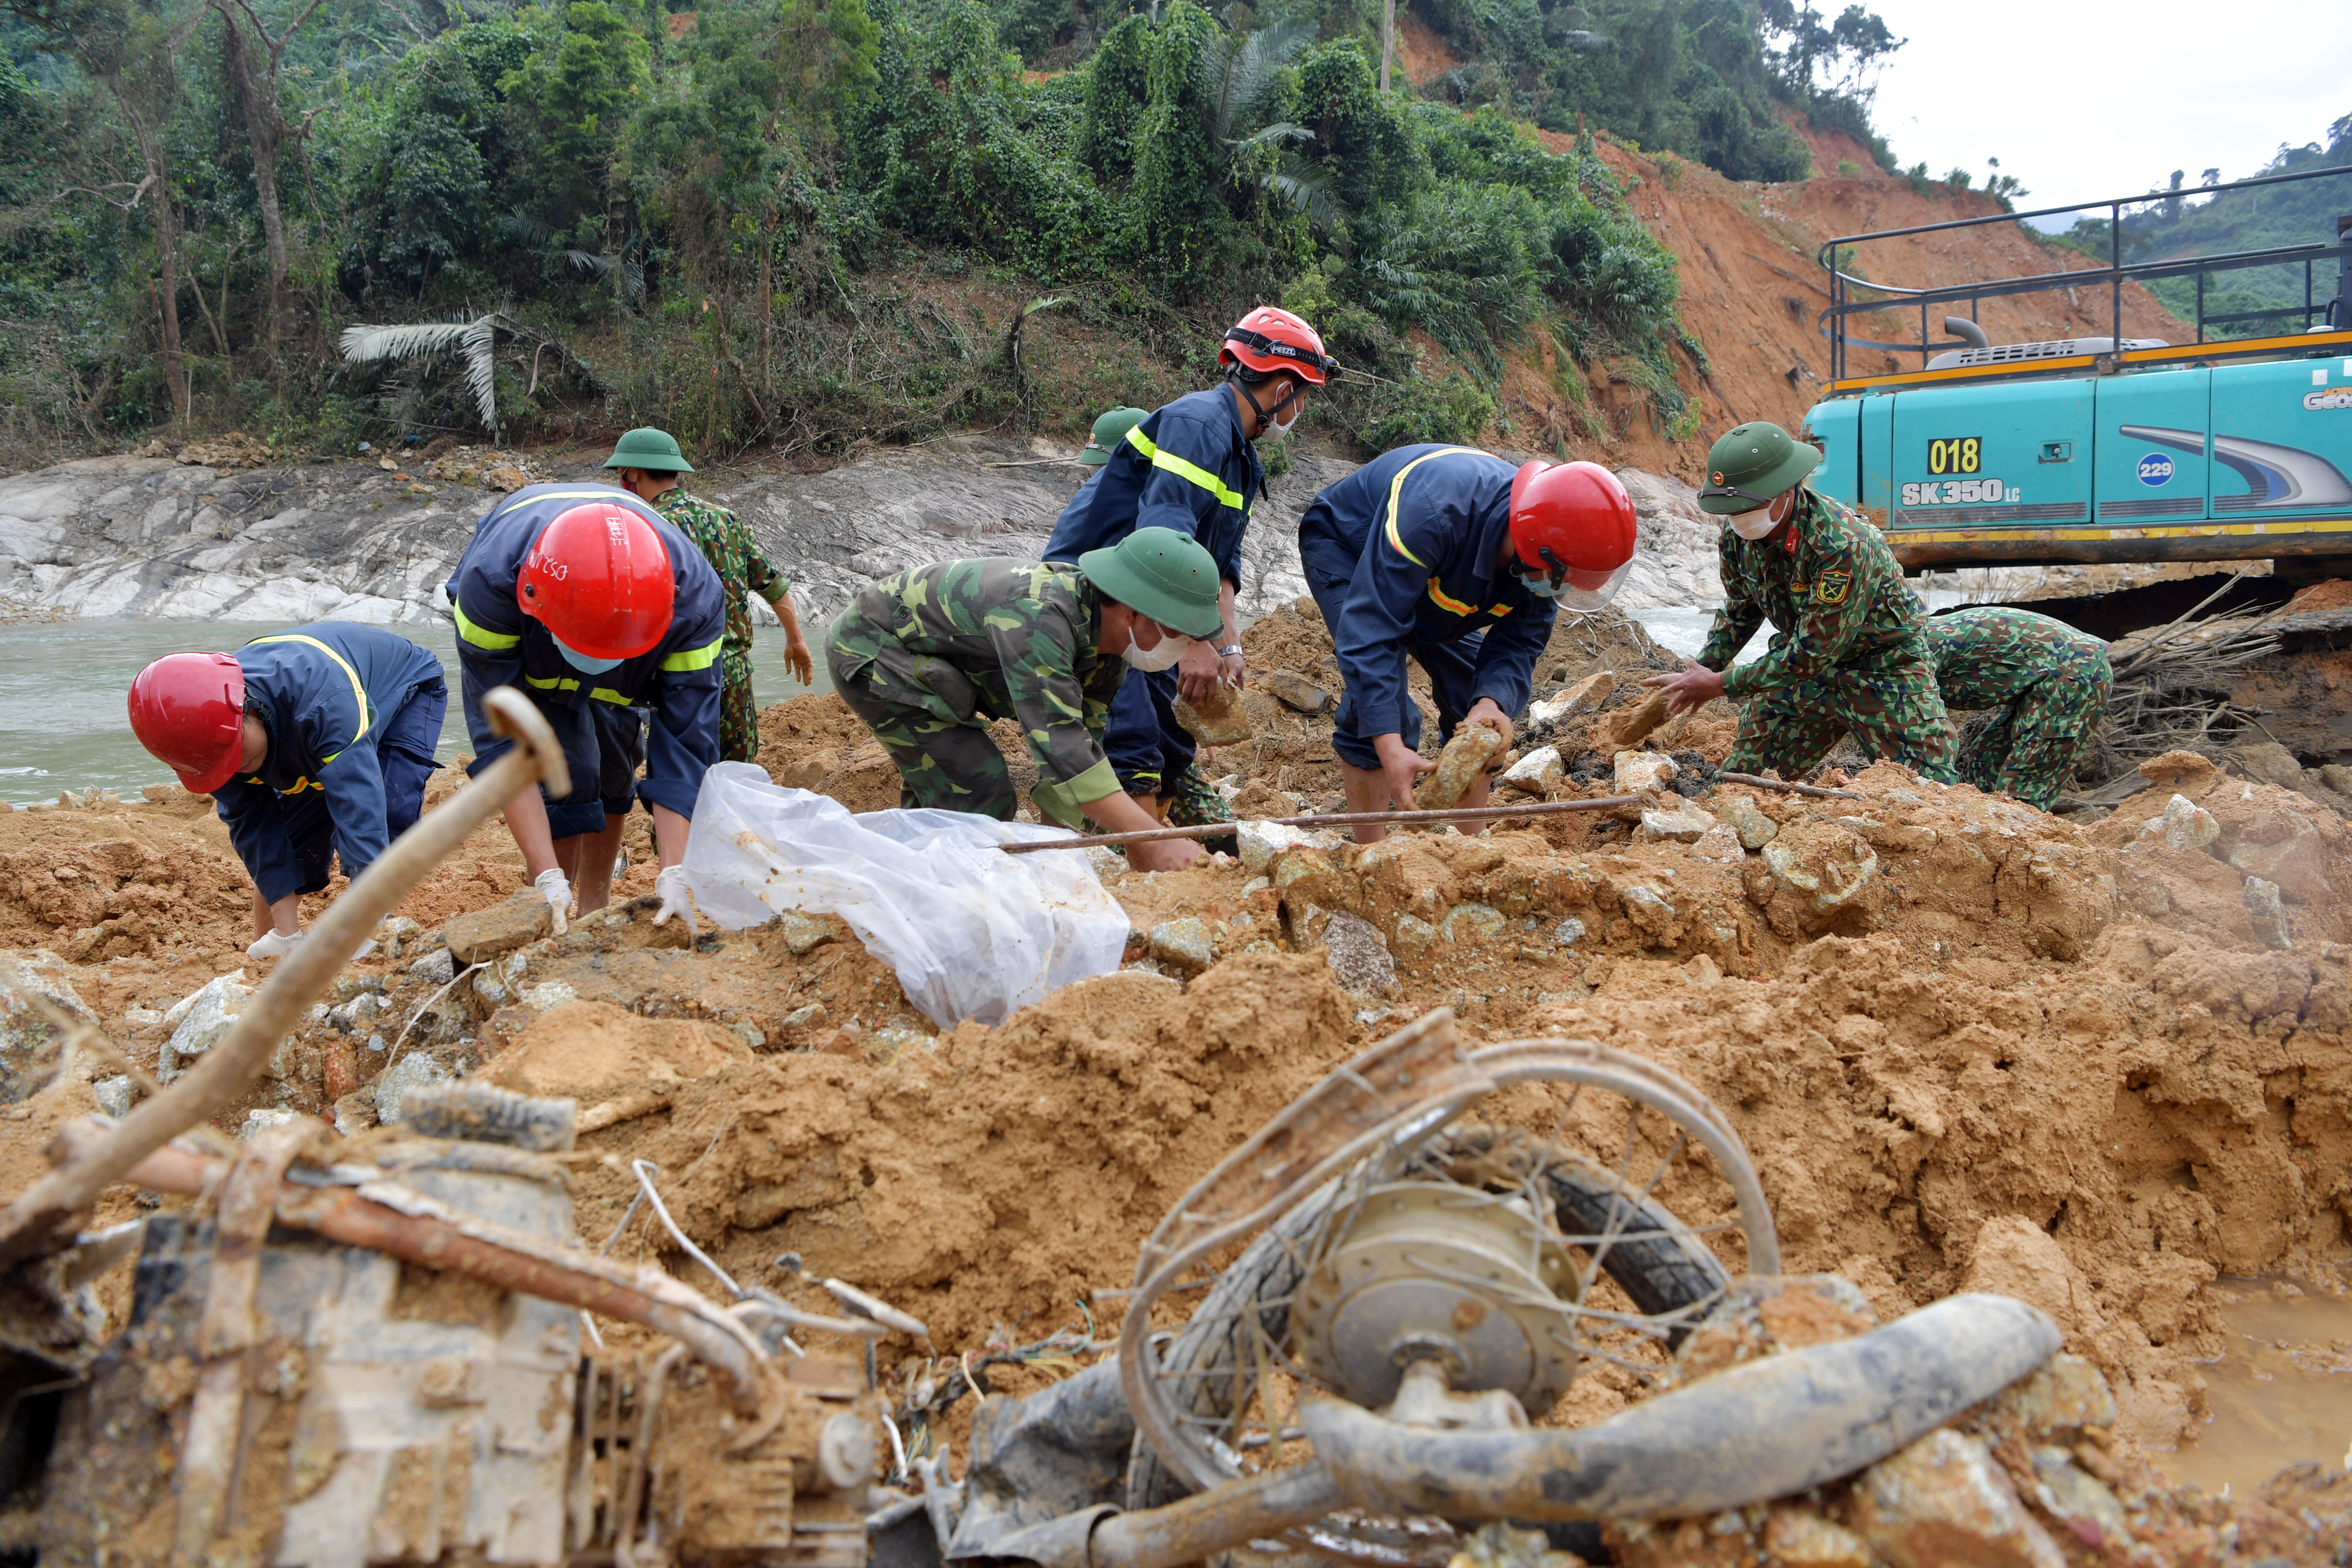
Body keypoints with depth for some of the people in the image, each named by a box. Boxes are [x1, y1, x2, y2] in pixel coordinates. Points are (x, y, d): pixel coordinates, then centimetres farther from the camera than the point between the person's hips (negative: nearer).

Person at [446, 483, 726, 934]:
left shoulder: (694, 596, -40)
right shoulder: (490, 581, -44)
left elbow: (685, 743, -36)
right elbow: (503, 742, -39)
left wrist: (673, 877, -43)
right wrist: (548, 877, -43)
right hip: (521, 647, -2)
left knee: (614, 771, 4)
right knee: (565, 771, -19)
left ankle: (596, 913, 26)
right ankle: (557, 932, -6)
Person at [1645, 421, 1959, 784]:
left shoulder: (1843, 545, -34)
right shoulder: (1737, 533, -11)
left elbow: (1812, 654, -30)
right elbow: (1740, 610, 9)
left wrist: (1722, 685, -24)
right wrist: (1702, 671, -1)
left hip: (1885, 669, -6)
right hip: (1804, 666, 6)